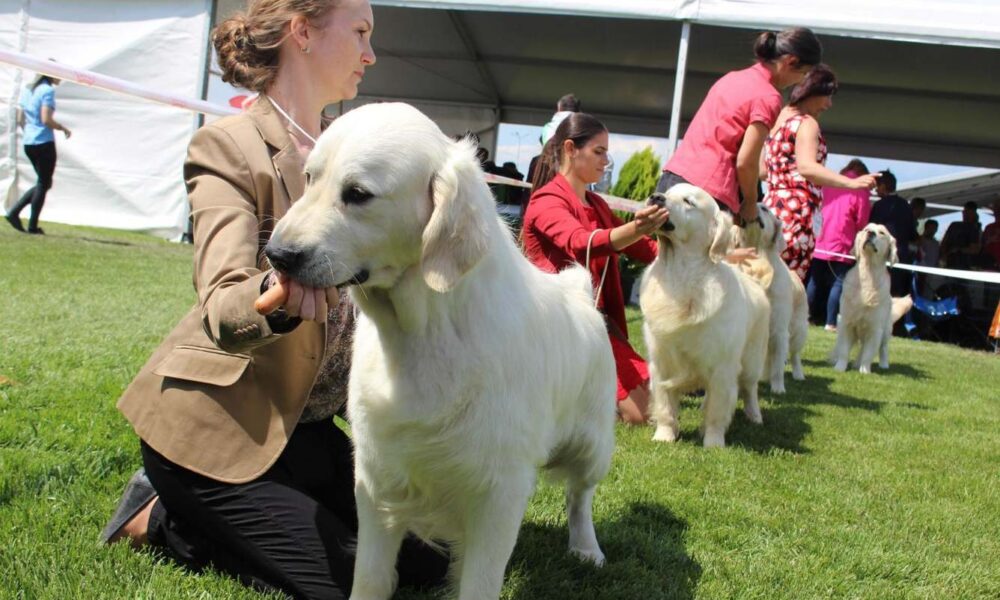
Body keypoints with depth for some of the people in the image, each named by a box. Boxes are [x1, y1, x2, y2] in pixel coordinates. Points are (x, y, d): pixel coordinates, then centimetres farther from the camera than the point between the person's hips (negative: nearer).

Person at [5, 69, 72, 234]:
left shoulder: (27, 90, 13)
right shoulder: (48, 90, -11)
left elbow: (20, 120, 13)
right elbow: (46, 120, -19)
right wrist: (63, 128, -5)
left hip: (28, 144, 8)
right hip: (44, 143, -8)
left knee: (43, 183, 18)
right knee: (43, 184, 2)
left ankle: (14, 211, 7)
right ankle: (33, 225, 3)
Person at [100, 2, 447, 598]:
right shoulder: (230, 144, -17)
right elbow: (223, 310, -31)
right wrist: (276, 297, -51)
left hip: (304, 418, 8)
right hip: (215, 422, -8)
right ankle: (160, 518, 8)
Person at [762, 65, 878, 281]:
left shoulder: (779, 118, 19)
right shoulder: (807, 123, -7)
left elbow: (762, 169, 22)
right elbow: (806, 167, -24)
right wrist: (851, 182, -30)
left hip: (771, 205, 9)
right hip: (795, 212, -9)